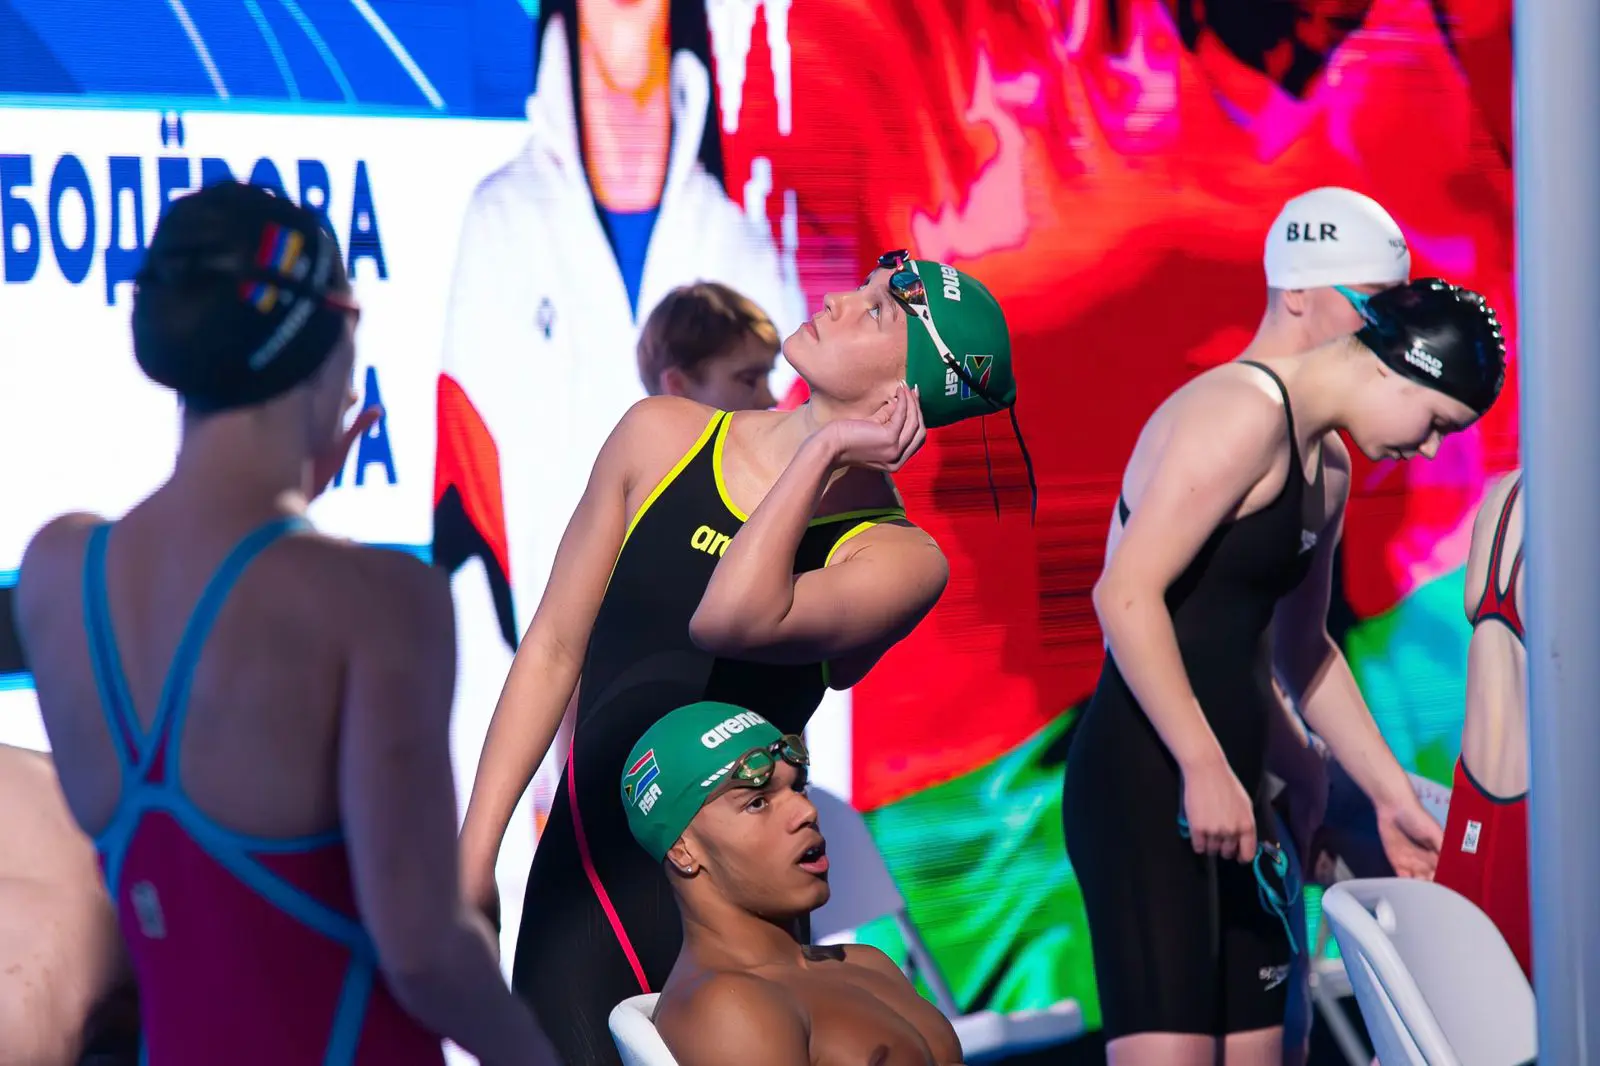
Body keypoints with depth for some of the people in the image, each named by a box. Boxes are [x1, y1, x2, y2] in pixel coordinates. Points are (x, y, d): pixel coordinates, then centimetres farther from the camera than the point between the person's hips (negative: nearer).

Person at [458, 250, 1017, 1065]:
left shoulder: (896, 558, -8)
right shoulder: (662, 438, 5)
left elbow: (730, 620, -27)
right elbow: (554, 649, 9)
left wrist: (821, 455, -15)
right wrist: (474, 853, 5)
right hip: (580, 874, 3)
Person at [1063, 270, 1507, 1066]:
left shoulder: (1327, 469, 19)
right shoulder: (1244, 414, -13)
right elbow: (1126, 594, -22)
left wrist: (1391, 794, 29)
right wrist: (1205, 771, -23)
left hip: (1225, 781, 10)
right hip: (1146, 779, -10)